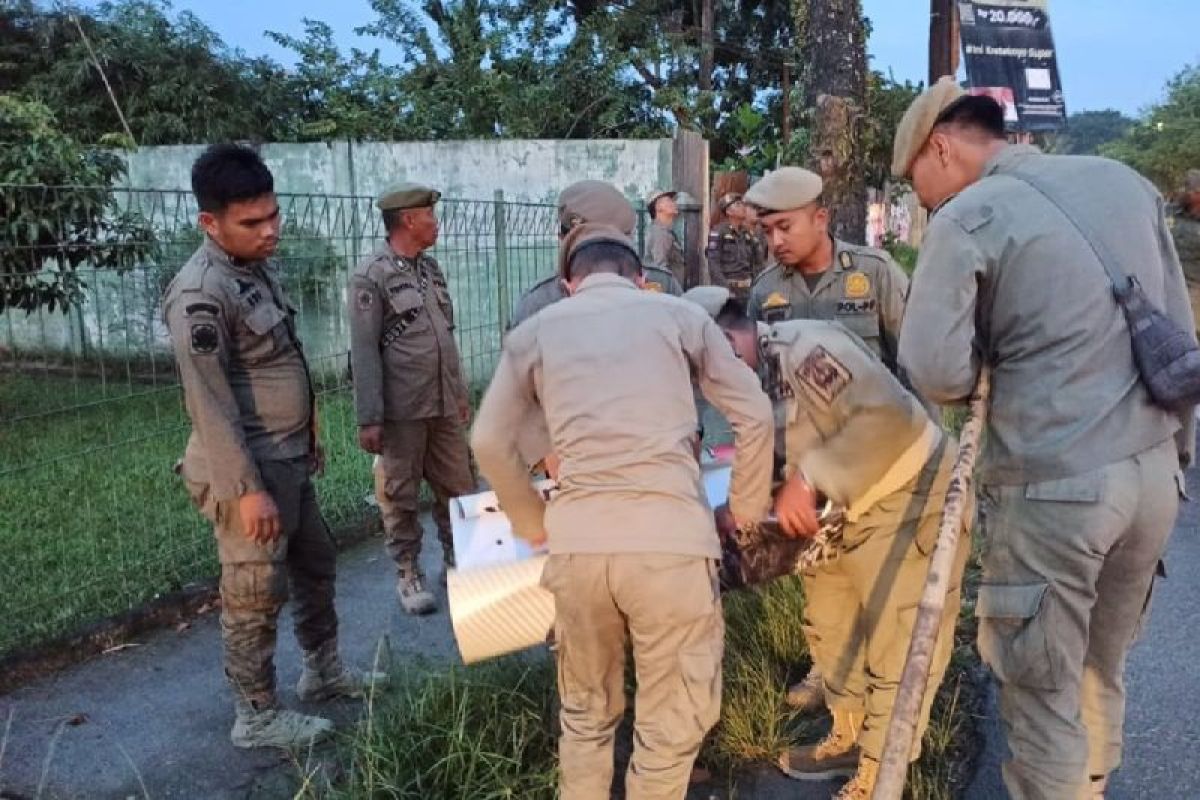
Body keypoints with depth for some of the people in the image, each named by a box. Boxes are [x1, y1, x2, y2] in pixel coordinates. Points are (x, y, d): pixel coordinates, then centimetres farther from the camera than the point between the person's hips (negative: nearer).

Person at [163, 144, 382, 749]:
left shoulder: (257, 267, 7)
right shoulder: (200, 295, -22)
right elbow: (209, 405, -23)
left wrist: (308, 439, 20)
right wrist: (248, 490, -22)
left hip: (288, 460, 10)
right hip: (248, 471, -9)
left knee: (315, 565, 21)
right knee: (256, 594, 3)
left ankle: (323, 672, 39)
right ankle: (256, 717, 20)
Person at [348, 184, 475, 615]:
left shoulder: (430, 266, 12)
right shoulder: (370, 276, -10)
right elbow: (363, 352, -13)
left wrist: (461, 393, 18)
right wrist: (368, 418, -16)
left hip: (443, 405, 7)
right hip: (401, 411, -6)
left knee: (458, 488, 13)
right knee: (400, 497, 7)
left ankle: (457, 562, 29)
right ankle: (408, 574, 22)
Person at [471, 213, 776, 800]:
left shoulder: (536, 330, 15)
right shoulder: (678, 314, 11)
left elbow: (489, 442, 13)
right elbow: (754, 415, 10)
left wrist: (535, 526, 25)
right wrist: (747, 508, 23)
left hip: (576, 542, 2)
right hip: (671, 538, -2)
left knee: (586, 714, 23)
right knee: (673, 723, 15)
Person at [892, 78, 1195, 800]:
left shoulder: (966, 218, -9)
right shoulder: (1126, 182, 11)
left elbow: (936, 374, -15)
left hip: (1054, 488, -7)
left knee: (1044, 694, 7)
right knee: (1102, 671, 24)